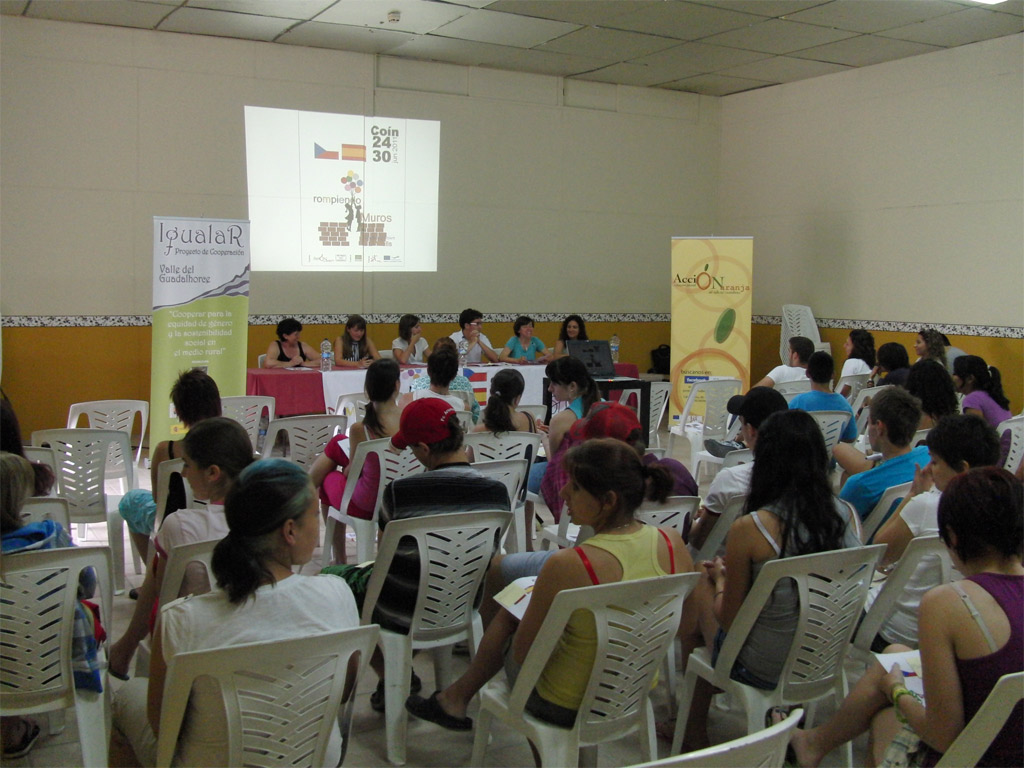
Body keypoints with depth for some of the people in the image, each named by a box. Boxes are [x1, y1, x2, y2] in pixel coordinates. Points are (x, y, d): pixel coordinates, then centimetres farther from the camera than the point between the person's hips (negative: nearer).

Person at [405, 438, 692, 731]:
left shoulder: (567, 566, -32)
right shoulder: (673, 543, -15)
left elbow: (522, 653, -18)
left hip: (566, 708, -5)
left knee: (507, 616, 21)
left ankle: (457, 697, 43)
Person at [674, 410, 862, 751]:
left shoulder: (750, 529, -24)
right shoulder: (849, 516, -8)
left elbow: (728, 619, -13)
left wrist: (720, 577, 8)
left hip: (763, 671, -6)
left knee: (696, 592, 18)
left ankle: (695, 734, 34)